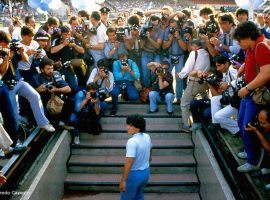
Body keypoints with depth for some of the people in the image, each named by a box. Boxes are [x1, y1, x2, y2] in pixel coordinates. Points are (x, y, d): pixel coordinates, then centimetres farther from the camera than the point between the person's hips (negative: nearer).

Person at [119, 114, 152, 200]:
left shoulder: (132, 142, -28)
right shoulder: (147, 137, -4)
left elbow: (129, 163, -29)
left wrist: (123, 180, -23)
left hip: (134, 174, -7)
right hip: (146, 172, 8)